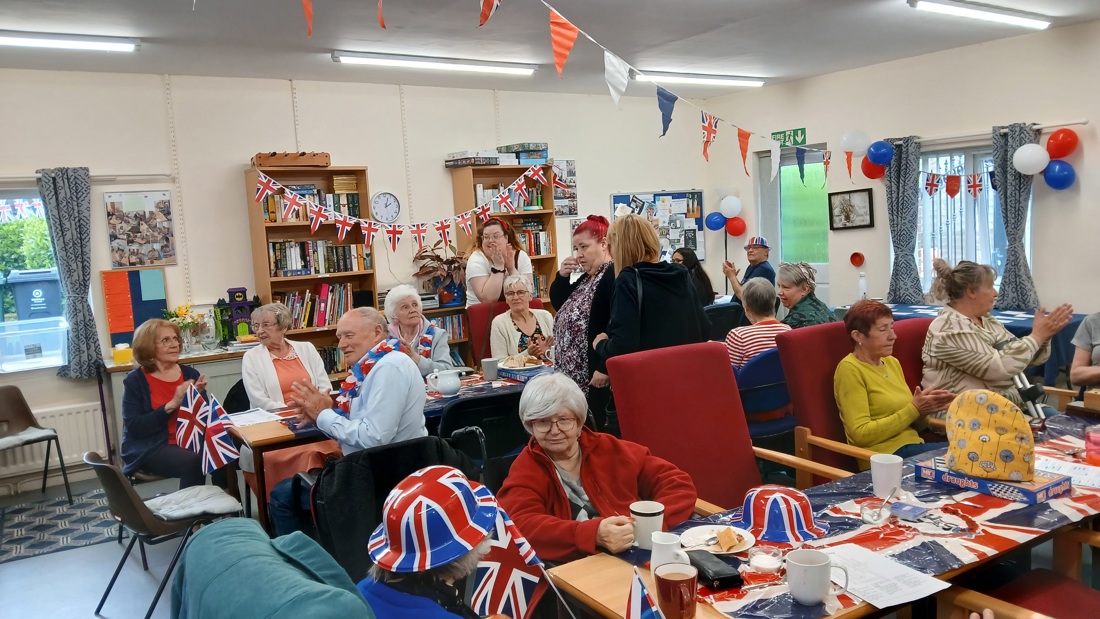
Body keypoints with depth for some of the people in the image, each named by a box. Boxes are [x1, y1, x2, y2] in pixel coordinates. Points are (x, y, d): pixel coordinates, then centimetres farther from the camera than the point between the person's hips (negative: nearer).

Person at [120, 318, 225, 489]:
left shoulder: (190, 374, 8)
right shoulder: (135, 381, -3)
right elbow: (134, 428, -12)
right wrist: (171, 405, -19)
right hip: (151, 448, -4)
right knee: (193, 462, -32)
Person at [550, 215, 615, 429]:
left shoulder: (614, 276, -16)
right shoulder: (586, 278, 16)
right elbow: (558, 303, 23)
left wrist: (605, 368, -26)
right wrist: (562, 275, 6)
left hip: (596, 373, -10)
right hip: (575, 372, 10)